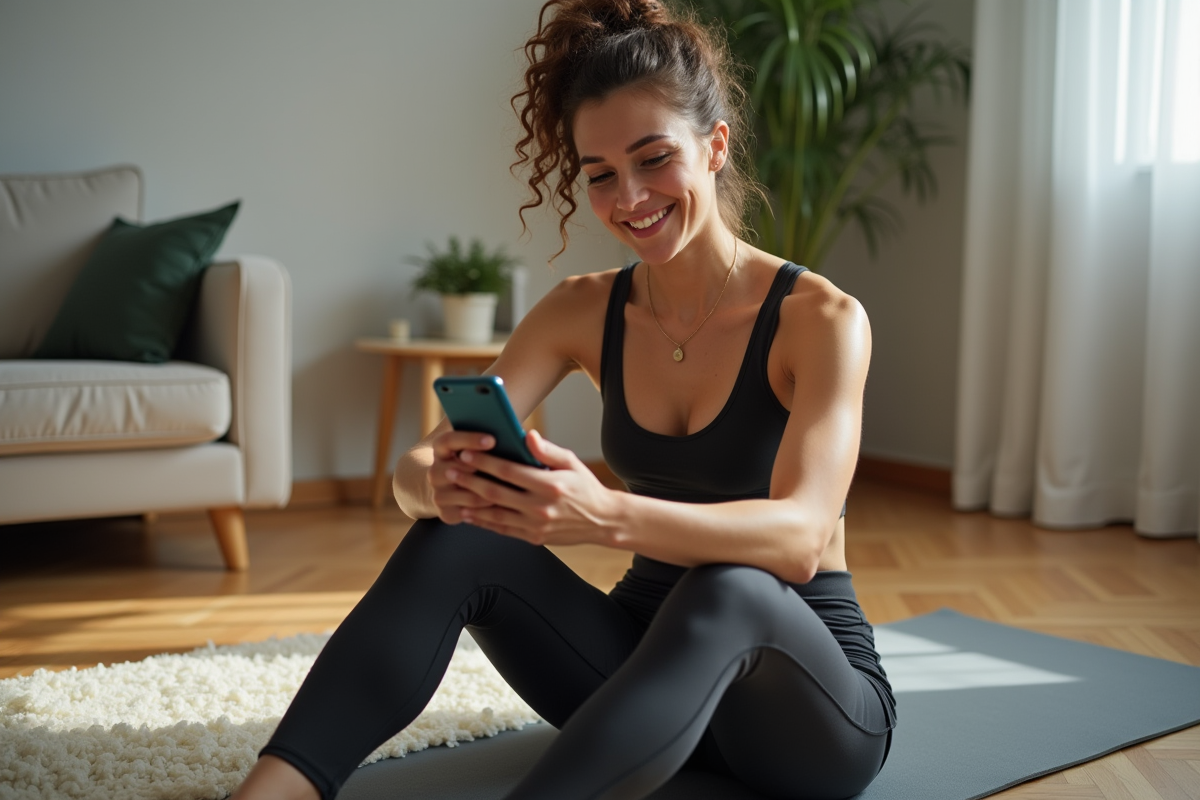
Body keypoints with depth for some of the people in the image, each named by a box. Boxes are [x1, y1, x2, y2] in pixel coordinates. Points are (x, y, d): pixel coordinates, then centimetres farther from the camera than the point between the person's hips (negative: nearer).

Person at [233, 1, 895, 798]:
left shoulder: (820, 319, -14)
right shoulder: (584, 312, -1)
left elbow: (800, 536, -29)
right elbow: (414, 468, -10)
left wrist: (607, 515, -47)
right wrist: (444, 483, -35)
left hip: (813, 710, -4)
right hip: (652, 669, 4)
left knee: (726, 587, -38)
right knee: (459, 540, -21)